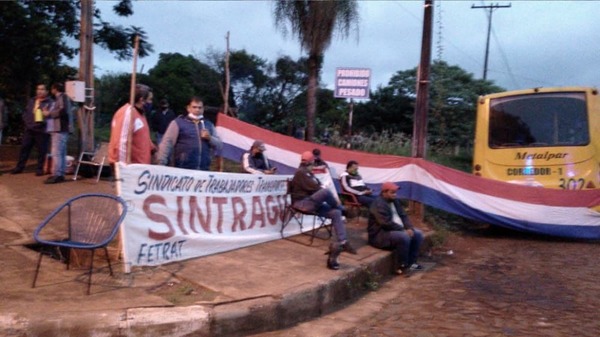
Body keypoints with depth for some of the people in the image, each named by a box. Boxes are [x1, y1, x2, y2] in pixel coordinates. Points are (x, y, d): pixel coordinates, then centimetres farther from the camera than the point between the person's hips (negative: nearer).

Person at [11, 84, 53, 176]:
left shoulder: (50, 102, -1)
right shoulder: (31, 101, 17)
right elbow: (26, 113, 21)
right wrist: (27, 122, 6)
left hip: (42, 130, -5)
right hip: (29, 129, 5)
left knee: (42, 150, -2)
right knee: (24, 147, 7)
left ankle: (40, 168, 8)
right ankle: (19, 167, 16)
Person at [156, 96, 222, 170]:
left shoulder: (209, 125, 17)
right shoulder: (178, 123, 3)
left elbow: (219, 145, 15)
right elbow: (166, 144, -3)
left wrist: (210, 138, -5)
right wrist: (161, 164, -12)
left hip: (204, 170, 4)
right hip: (183, 169, -4)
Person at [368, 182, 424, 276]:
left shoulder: (394, 201, 9)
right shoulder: (379, 205, -22)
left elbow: (403, 216, 12)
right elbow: (386, 223, -28)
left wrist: (409, 228, -8)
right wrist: (404, 230, -21)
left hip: (396, 230, 10)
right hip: (380, 234, -10)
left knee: (418, 234, 0)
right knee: (404, 237, -32)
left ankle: (411, 262, 8)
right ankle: (401, 266, -17)